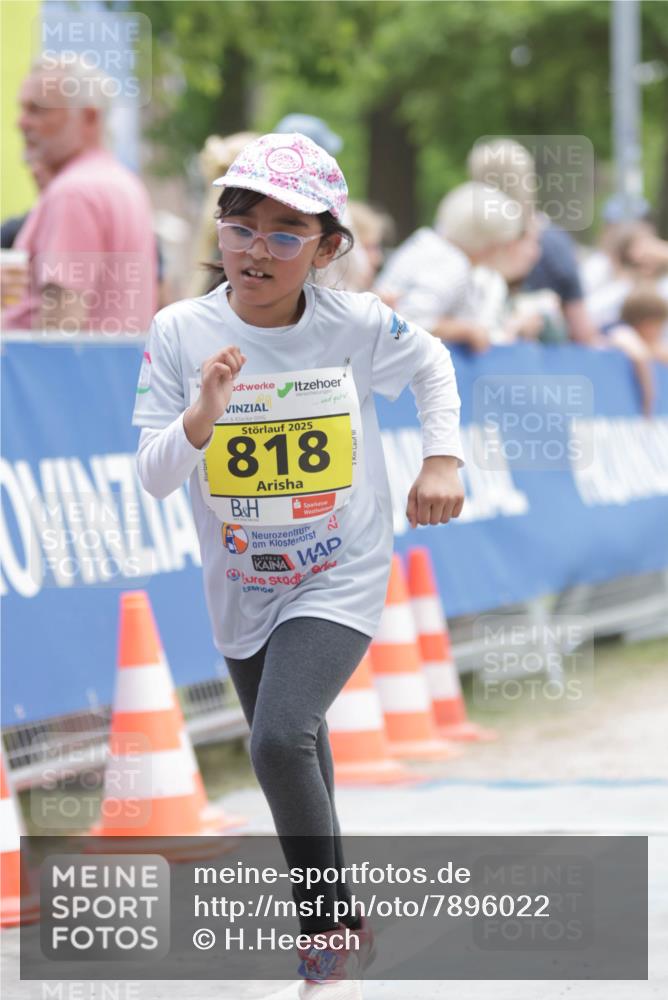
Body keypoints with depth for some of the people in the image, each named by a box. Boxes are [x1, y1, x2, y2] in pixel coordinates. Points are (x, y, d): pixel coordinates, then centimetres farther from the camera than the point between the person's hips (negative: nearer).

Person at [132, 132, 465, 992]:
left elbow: (431, 364, 6)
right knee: (293, 752, 22)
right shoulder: (180, 332, -16)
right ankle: (333, 920, 47)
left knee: (281, 738, -25)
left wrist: (442, 459, -3)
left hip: (341, 576, -3)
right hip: (241, 589, 3)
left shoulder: (358, 325, -17)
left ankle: (332, 929, -6)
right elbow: (153, 478, -17)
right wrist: (199, 420, -35)